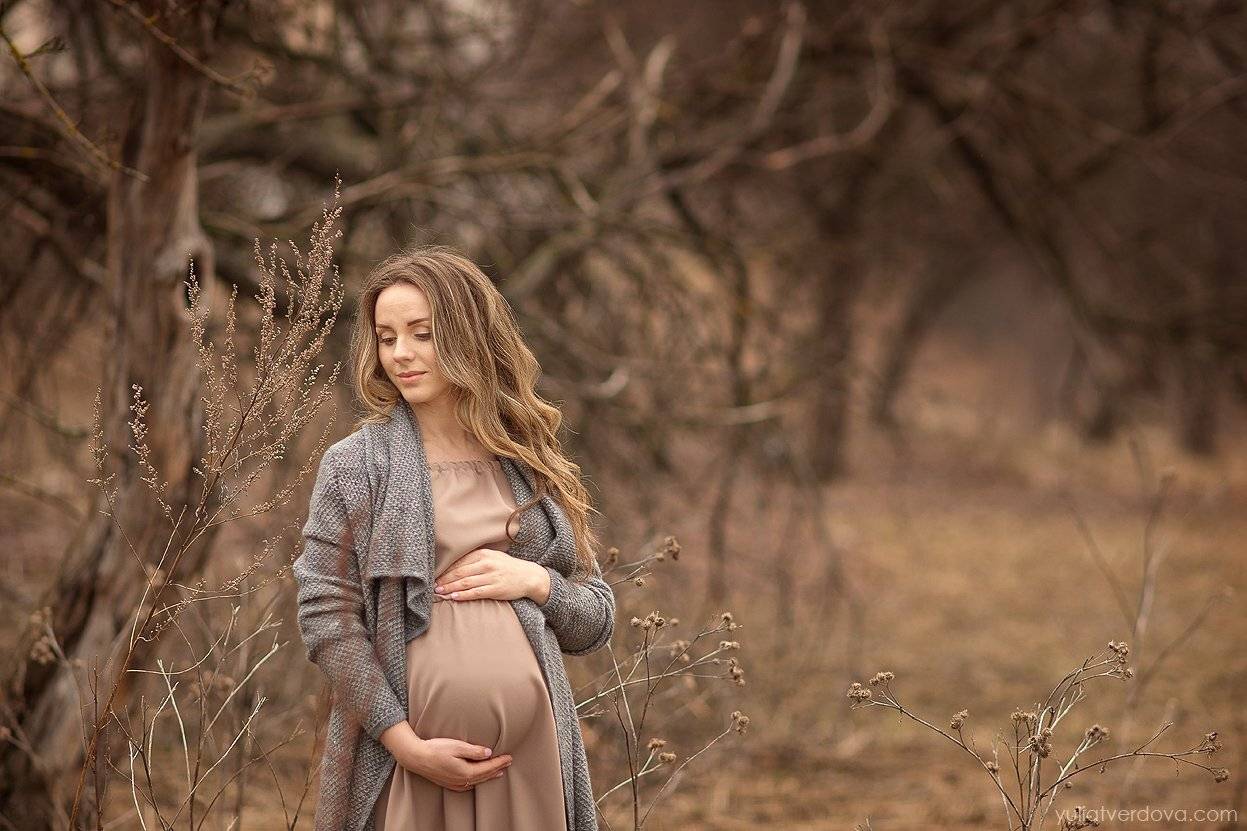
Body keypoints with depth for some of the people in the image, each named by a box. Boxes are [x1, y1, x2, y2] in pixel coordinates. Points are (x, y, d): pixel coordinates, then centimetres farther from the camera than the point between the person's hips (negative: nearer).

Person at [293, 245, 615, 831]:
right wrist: (407, 744, -13)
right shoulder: (355, 465, 2)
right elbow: (324, 618, -6)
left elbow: (596, 621, 14)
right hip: (402, 759, -3)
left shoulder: (531, 468, 11)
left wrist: (535, 582, -6)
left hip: (532, 754, 3)